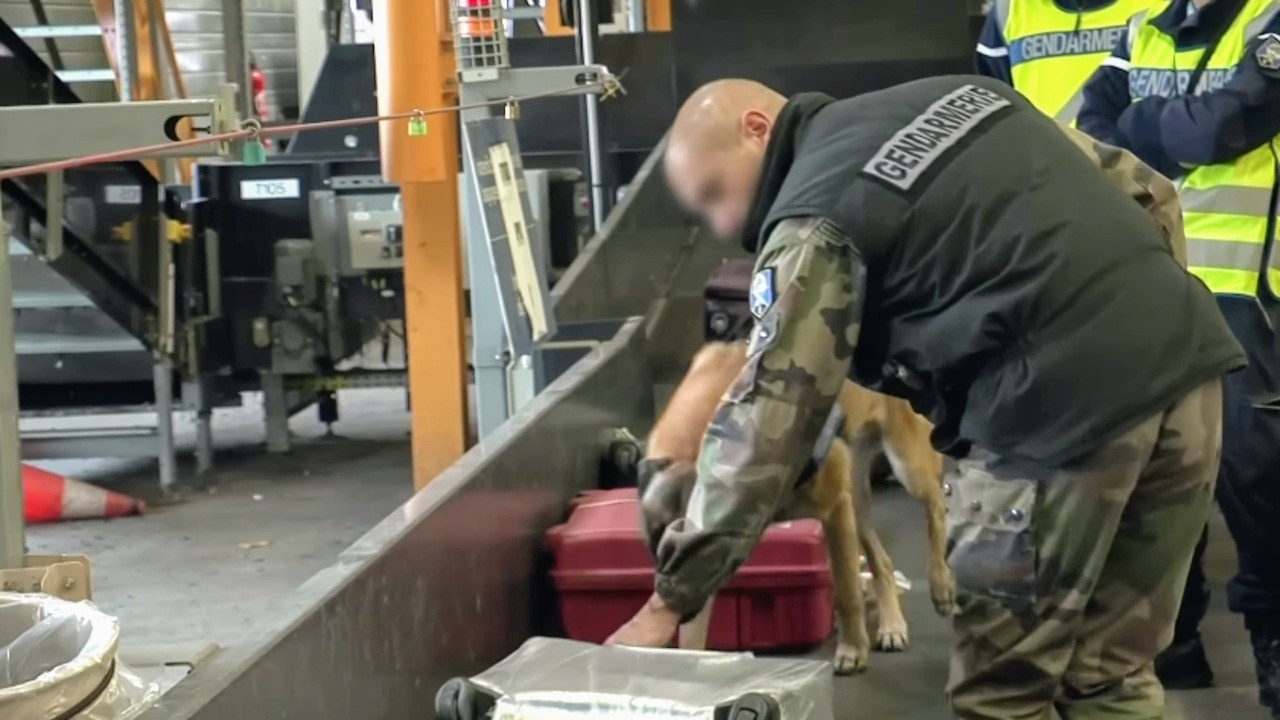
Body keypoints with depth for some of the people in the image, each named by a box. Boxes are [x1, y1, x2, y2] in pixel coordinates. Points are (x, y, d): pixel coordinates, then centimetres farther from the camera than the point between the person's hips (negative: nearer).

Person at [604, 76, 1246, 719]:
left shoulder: (815, 220, -2)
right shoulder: (953, 93, 21)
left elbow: (766, 417, -7)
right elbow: (1147, 193, 23)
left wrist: (671, 599, -3)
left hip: (1065, 405, -8)